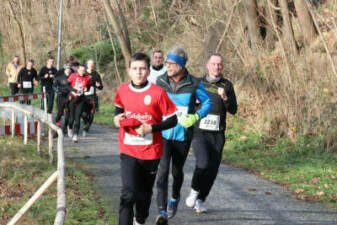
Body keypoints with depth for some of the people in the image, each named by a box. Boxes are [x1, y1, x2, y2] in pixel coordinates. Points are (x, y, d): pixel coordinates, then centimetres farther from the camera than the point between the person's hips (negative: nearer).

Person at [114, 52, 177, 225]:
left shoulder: (158, 93, -11)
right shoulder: (122, 91, 0)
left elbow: (173, 119, -7)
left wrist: (151, 128, -19)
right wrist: (117, 117, 0)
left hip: (151, 151, 0)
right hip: (128, 151, 1)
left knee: (145, 192, 18)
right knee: (128, 193, -16)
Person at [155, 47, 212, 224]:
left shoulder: (194, 84, -7)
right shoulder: (160, 82, -2)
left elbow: (207, 103, 3)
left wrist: (195, 117, -14)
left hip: (183, 135, 0)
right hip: (163, 135, 0)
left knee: (177, 171, 15)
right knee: (162, 171, -13)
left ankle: (175, 198, 45)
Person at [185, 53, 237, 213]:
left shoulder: (227, 85, 5)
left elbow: (233, 110, -3)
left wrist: (225, 98, -20)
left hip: (217, 134, 2)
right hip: (199, 132, -2)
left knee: (212, 169, 3)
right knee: (203, 163, -21)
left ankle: (200, 200, 21)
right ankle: (194, 191, 3)